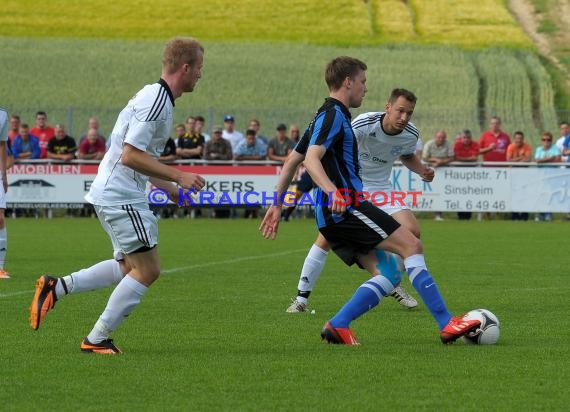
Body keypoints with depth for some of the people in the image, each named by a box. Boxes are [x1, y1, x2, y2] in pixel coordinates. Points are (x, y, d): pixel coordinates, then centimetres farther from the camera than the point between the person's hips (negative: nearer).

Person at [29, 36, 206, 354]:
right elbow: (131, 155, -25)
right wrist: (178, 176, -22)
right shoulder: (155, 101, -18)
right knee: (147, 270, -6)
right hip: (120, 197, -10)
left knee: (129, 266, 17)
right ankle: (98, 339, 0)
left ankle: (56, 287, 15)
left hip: (115, 194, 10)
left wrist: (173, 190, 24)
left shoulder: (159, 99, 15)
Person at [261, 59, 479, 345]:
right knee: (411, 245, -13)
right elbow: (312, 158, -22)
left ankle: (337, 326, -8)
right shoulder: (334, 115, -6)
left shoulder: (325, 116, 25)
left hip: (333, 214, 10)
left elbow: (291, 162, 28)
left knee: (388, 273, 2)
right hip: (348, 207, -10)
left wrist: (277, 206, 32)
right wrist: (333, 191, -39)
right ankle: (446, 323, -18)